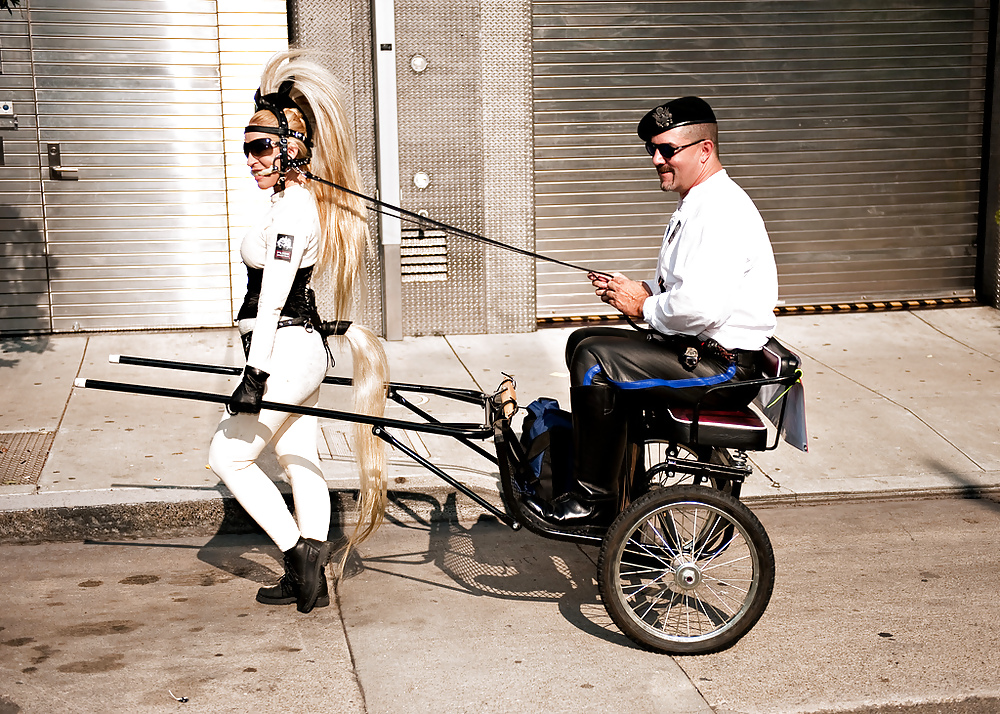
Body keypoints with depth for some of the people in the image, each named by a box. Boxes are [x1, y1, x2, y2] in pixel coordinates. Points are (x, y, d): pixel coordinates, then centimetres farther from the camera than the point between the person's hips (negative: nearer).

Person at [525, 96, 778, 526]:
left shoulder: (722, 210, -20)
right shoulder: (694, 204, 15)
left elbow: (699, 306, -30)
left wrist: (644, 306, -12)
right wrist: (632, 290, 5)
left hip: (725, 369, -11)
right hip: (696, 350, 11)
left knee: (594, 359, -21)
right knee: (582, 341, 14)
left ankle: (593, 501, -11)